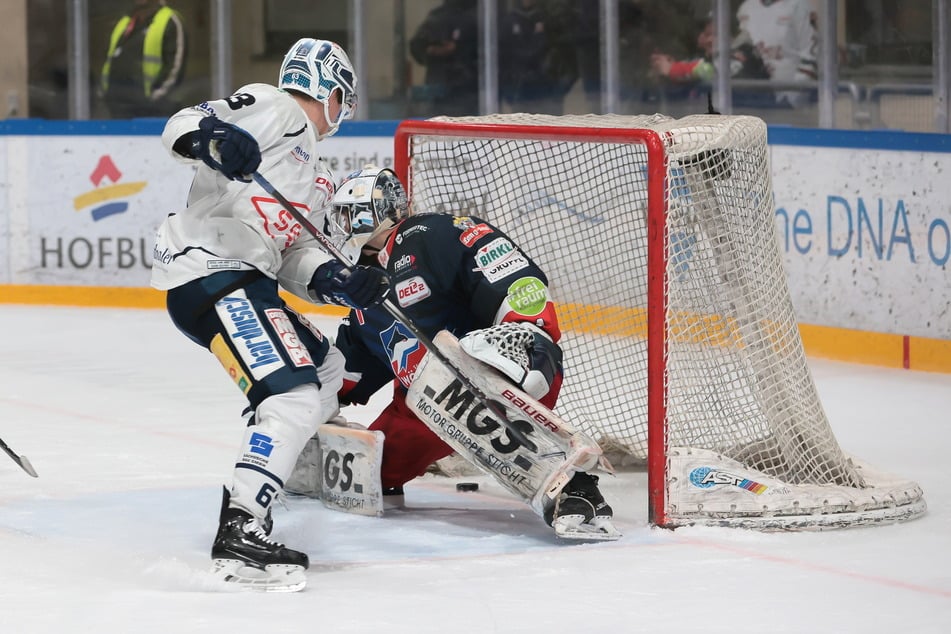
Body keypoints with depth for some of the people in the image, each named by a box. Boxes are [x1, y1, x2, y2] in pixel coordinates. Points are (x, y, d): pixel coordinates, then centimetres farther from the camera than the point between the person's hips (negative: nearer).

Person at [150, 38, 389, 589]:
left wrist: (336, 281, -1)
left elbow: (293, 253, 18)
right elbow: (183, 127, -11)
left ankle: (249, 496, 28)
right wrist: (212, 135, -34)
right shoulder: (275, 109, 0)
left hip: (248, 276, 11)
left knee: (325, 367, 25)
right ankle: (241, 534, -30)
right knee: (295, 393, -22)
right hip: (209, 269, -11)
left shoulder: (316, 177, 28)